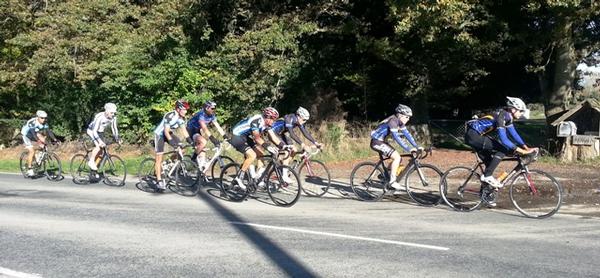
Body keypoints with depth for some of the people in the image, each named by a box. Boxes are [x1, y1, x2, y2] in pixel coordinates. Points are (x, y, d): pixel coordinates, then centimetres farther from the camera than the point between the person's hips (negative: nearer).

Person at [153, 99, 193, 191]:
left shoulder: (182, 118, -8)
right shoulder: (170, 116, -30)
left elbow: (184, 131, -3)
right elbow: (166, 131, -33)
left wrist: (190, 141, -14)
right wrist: (172, 142, -43)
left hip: (169, 133, 7)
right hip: (159, 134, -7)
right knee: (159, 158, -9)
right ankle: (159, 181, -7)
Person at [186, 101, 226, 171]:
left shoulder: (212, 116, -4)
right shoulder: (201, 114, -28)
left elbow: (217, 126, -5)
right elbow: (204, 128, -39)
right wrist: (212, 138, -48)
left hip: (197, 131, 8)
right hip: (191, 131, -8)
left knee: (202, 150, 0)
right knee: (203, 142, -30)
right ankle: (193, 158, -14)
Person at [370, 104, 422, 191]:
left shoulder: (400, 122, 6)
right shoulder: (393, 121, -22)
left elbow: (407, 134, 5)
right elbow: (396, 137, -29)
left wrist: (416, 146, -2)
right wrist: (408, 148, -32)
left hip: (381, 141, 10)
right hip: (377, 142, -10)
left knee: (399, 159, 7)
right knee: (397, 157, -19)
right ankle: (392, 181, -13)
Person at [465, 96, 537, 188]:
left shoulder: (507, 116, 9)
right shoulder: (502, 115, -20)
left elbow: (514, 134, 15)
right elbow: (504, 139, -27)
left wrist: (526, 148, 5)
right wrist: (522, 151, -26)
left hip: (474, 136, 10)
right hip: (474, 135, -10)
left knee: (490, 162, 14)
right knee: (502, 149, -14)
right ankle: (487, 176, -11)